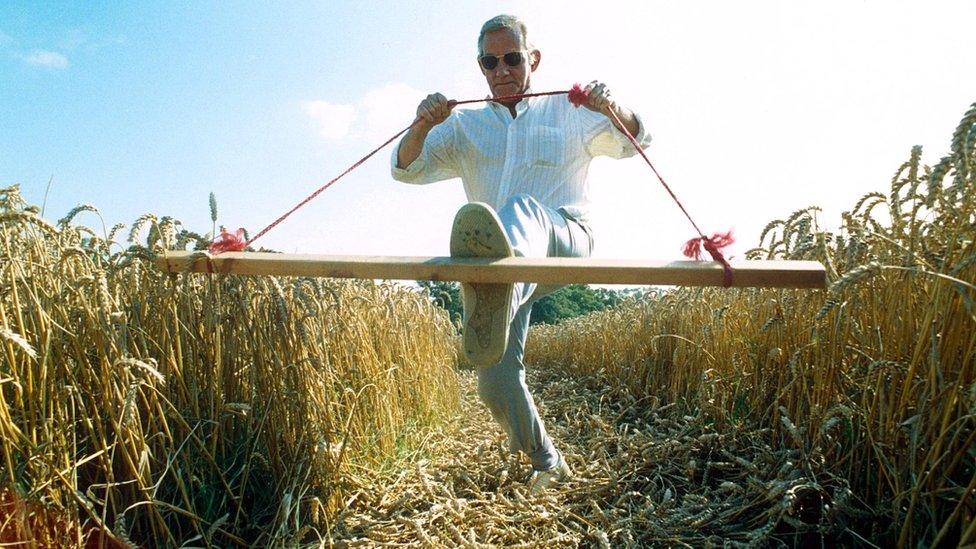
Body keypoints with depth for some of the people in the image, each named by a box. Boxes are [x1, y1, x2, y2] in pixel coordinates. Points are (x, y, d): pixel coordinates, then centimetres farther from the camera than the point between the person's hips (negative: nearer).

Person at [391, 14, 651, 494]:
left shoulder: (568, 113, 16)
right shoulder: (464, 127, 19)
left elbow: (633, 141, 6)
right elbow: (407, 170, 8)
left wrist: (613, 108, -17)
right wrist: (423, 126, -14)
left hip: (565, 242, -3)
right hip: (504, 260, 4)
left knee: (522, 210, -39)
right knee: (496, 383, -3)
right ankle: (547, 463, 24)